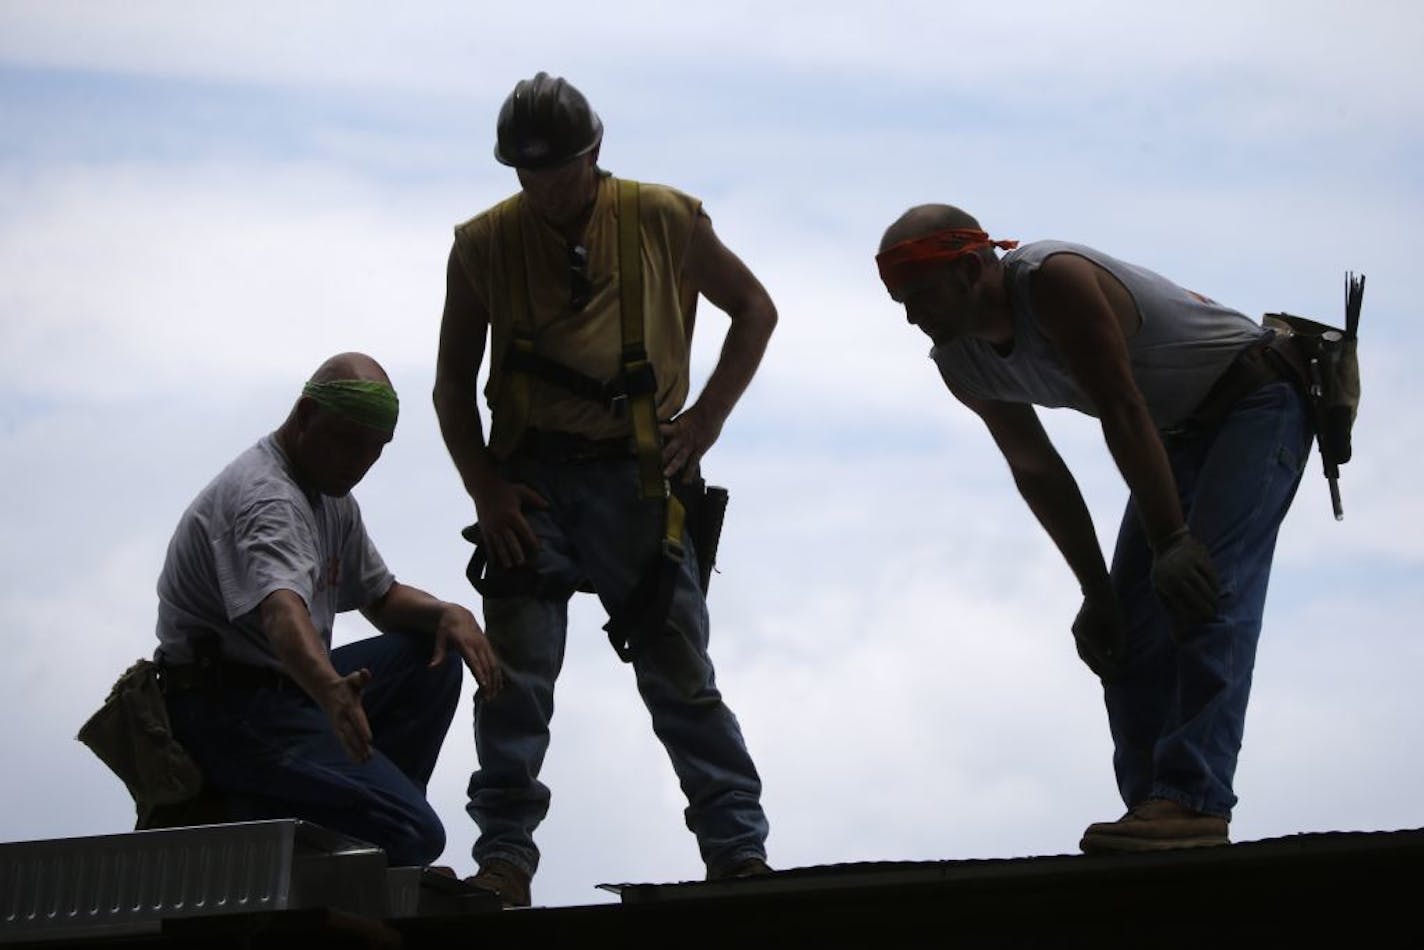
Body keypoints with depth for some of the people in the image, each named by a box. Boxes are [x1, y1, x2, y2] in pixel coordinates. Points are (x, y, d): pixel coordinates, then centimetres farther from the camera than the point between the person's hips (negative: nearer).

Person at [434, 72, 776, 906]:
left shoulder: (665, 220, -1)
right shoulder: (484, 243, 2)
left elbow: (755, 310, 11)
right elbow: (454, 379, 9)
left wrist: (707, 418, 0)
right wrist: (484, 488, -3)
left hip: (638, 480, -1)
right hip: (531, 484, 1)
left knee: (682, 677, 2)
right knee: (515, 677, -5)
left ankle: (740, 852, 5)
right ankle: (505, 860, -1)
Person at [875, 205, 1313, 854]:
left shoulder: (1054, 280, -30)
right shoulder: (961, 366, -4)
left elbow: (1123, 415, -31)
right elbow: (1036, 471, 2)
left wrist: (1173, 543, -31)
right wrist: (1096, 592, -1)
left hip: (1257, 401, -9)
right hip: (1181, 430, 9)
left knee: (1207, 591, -23)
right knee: (1130, 622, -1)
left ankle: (1193, 802, -30)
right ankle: (1154, 809, -1)